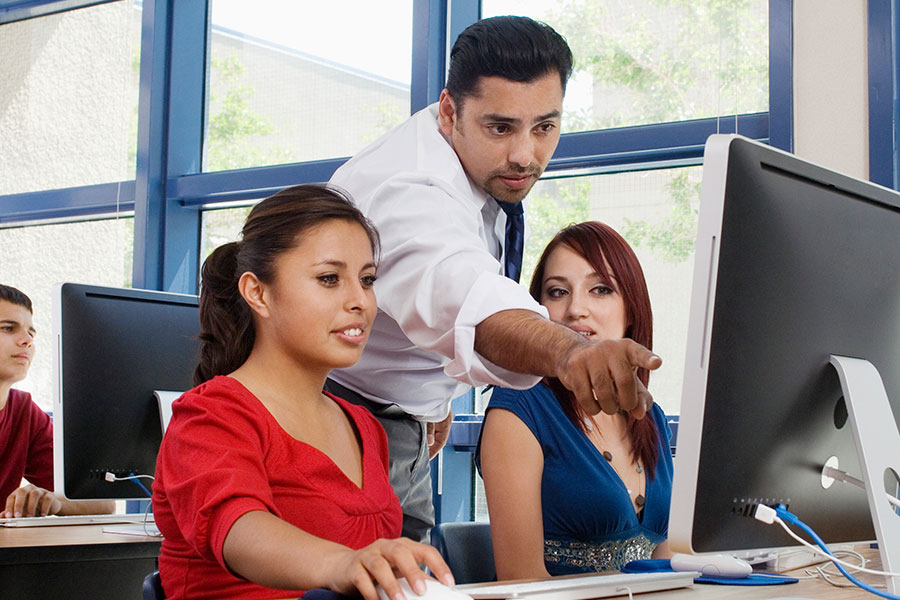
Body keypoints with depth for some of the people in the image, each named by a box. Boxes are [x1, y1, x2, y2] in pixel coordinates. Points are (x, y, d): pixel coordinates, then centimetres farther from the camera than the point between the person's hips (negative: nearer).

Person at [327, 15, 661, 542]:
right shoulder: (408, 192, -32)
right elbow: (465, 297, -54)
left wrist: (437, 395, 16)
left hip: (408, 436, 8)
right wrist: (568, 350, -72)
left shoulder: (493, 171, -2)